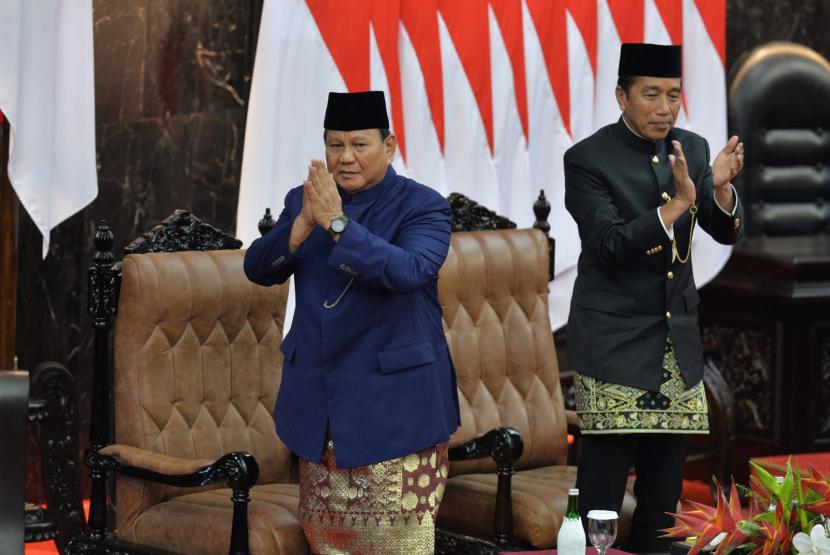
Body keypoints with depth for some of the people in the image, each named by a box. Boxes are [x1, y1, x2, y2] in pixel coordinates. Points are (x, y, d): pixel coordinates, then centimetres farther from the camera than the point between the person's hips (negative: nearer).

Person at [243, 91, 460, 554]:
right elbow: (258, 269, -1)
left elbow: (408, 272, -24)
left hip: (393, 402, -5)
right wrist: (303, 224, -18)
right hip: (320, 401, 5)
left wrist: (337, 223, -26)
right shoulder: (304, 200, 9)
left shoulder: (423, 207, -6)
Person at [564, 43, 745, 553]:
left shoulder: (692, 149, 7)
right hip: (616, 344, -5)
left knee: (664, 491, 8)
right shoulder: (589, 159, -8)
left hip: (678, 341, 5)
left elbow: (727, 232, 3)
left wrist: (720, 188, -18)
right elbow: (609, 246, -17)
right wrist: (676, 204, -28)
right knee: (603, 480, -7)